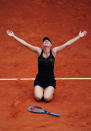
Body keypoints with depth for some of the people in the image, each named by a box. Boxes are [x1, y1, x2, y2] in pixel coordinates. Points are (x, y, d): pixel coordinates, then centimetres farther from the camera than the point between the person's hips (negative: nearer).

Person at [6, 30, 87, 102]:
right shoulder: (39, 51, -4)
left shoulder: (54, 51, -3)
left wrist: (79, 36, -6)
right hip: (39, 80, 1)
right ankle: (40, 90, 16)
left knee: (47, 98, -21)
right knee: (38, 98, -19)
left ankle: (51, 91, 15)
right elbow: (25, 44, -7)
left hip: (50, 81, -1)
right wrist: (13, 36, -10)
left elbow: (67, 43, -5)